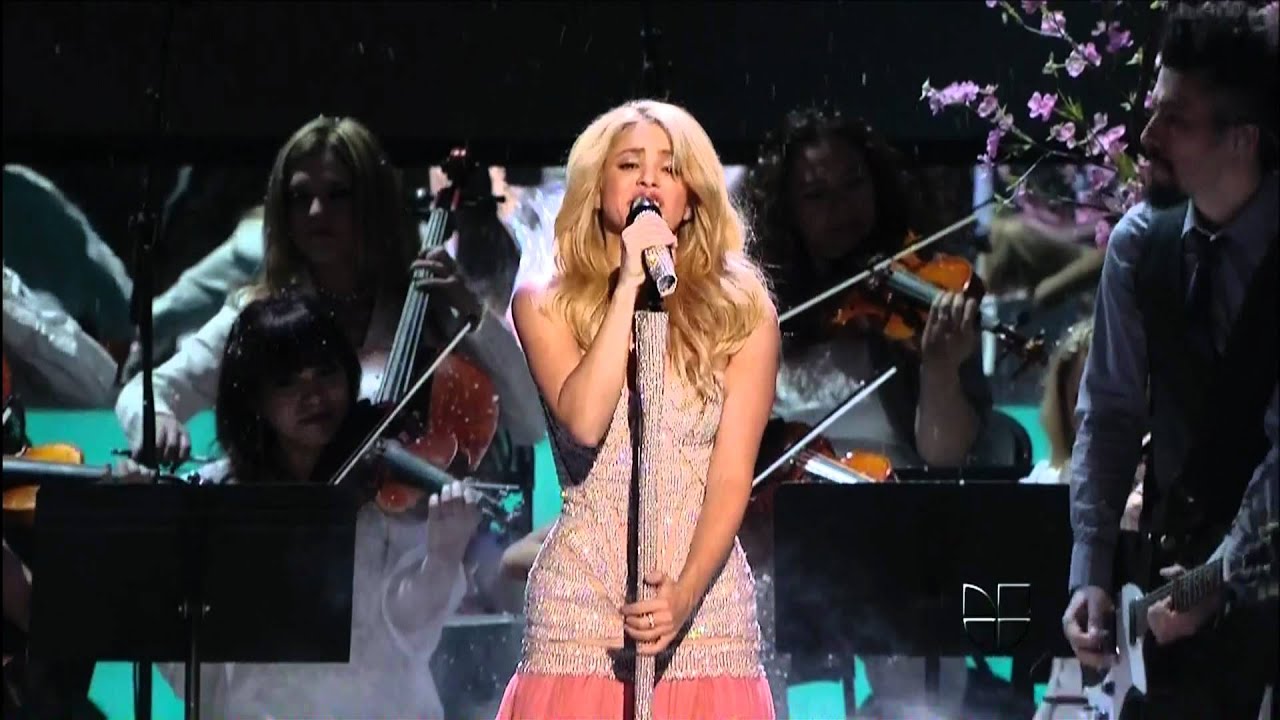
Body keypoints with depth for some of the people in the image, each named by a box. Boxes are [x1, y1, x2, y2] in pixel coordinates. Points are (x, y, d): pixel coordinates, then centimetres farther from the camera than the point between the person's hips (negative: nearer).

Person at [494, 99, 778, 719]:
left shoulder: (742, 312, 5)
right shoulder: (546, 306, 6)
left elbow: (732, 475, -4)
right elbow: (584, 420, -12)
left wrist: (686, 592, -18)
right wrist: (629, 285, -11)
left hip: (704, 595, 0)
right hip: (581, 601, 0)